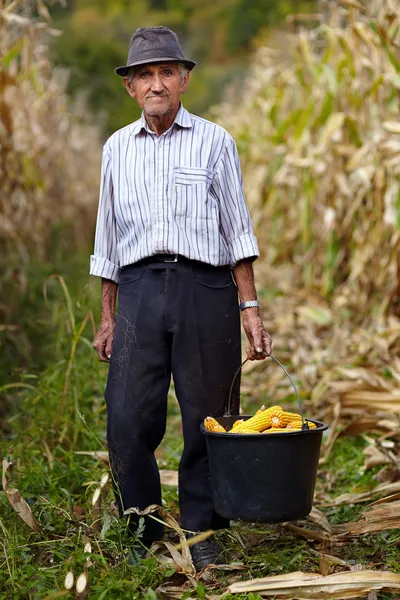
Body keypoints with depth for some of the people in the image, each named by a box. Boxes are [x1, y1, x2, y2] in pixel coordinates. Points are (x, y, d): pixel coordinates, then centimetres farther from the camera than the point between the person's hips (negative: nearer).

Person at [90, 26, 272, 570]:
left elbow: (236, 229, 8)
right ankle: (141, 537, 12)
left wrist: (249, 307, 0)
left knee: (207, 419, 1)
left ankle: (202, 534, 15)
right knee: (128, 422, -4)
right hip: (138, 289, 2)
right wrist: (107, 316, 14)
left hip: (204, 288, -2)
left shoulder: (214, 141, 8)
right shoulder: (117, 148, 15)